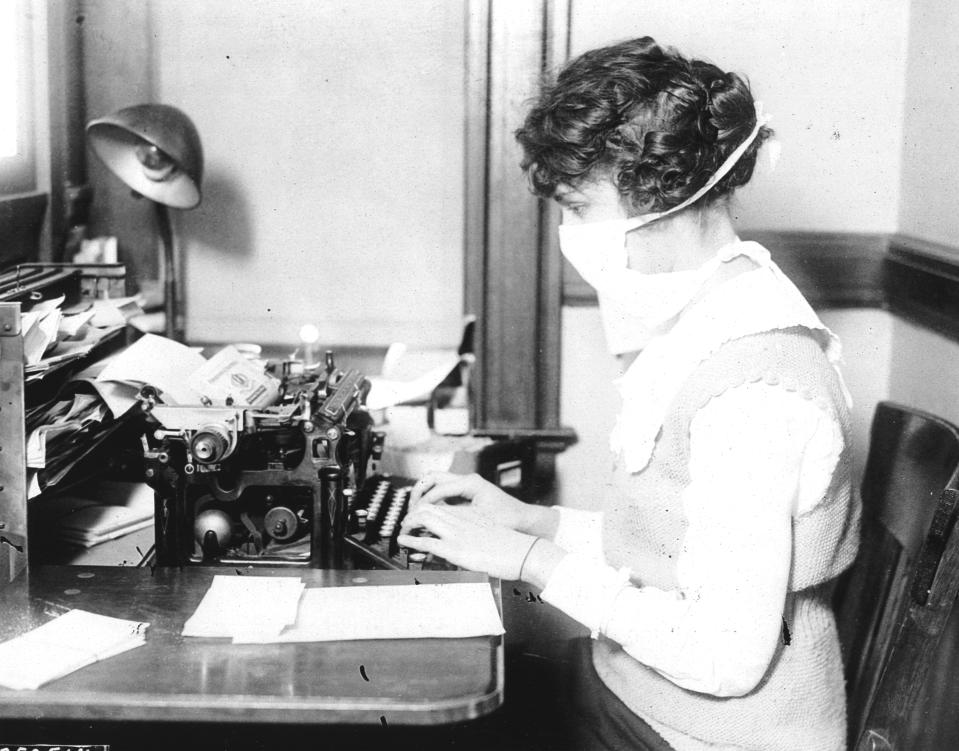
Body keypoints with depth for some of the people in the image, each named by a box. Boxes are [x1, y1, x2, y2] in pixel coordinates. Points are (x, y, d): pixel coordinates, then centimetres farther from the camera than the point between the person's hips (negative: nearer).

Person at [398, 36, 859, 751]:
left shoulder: (753, 388, -26)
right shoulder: (707, 322, 5)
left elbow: (726, 656, -26)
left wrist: (534, 559, -19)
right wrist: (532, 520, 4)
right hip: (630, 692, 8)